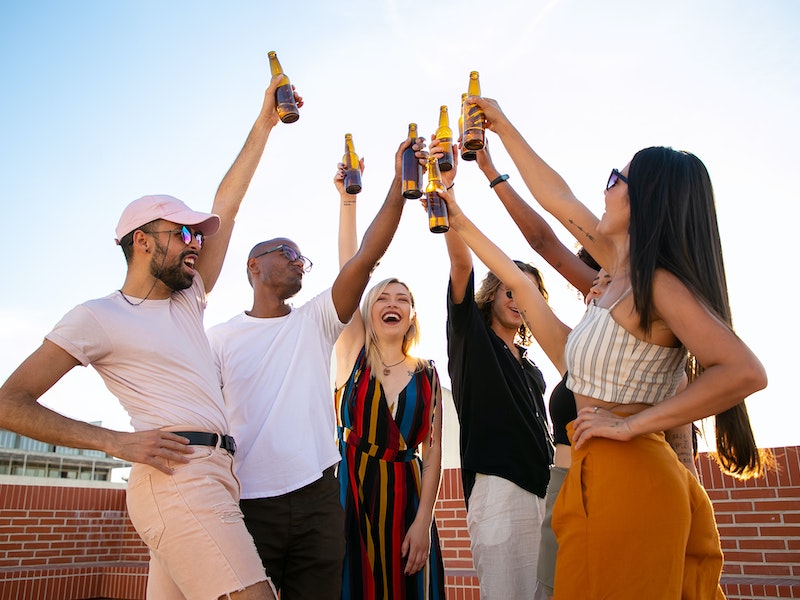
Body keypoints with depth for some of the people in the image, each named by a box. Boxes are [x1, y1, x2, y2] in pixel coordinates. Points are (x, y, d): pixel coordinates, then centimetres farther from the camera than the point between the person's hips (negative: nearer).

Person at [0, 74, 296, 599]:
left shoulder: (187, 300, 22)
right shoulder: (99, 317, 2)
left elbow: (228, 204, 22)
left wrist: (265, 123, 25)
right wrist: (117, 441, -12)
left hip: (212, 476, 8)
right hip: (179, 474, -7)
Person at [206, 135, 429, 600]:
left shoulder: (314, 322, 9)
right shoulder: (221, 338, 5)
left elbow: (367, 256, -3)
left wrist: (399, 186, -11)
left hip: (318, 498, 2)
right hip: (248, 504, -2)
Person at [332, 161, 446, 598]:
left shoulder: (427, 374, 7)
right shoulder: (353, 353, 3)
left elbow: (433, 451, 2)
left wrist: (423, 519, -8)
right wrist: (347, 200, -12)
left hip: (405, 498, 1)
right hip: (351, 495, -1)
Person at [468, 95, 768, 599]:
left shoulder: (658, 284, -14)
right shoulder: (628, 271, 9)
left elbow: (746, 372, -25)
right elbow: (557, 198, 18)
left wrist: (630, 425, -20)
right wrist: (503, 127, 25)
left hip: (622, 478, -8)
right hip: (612, 476, 8)